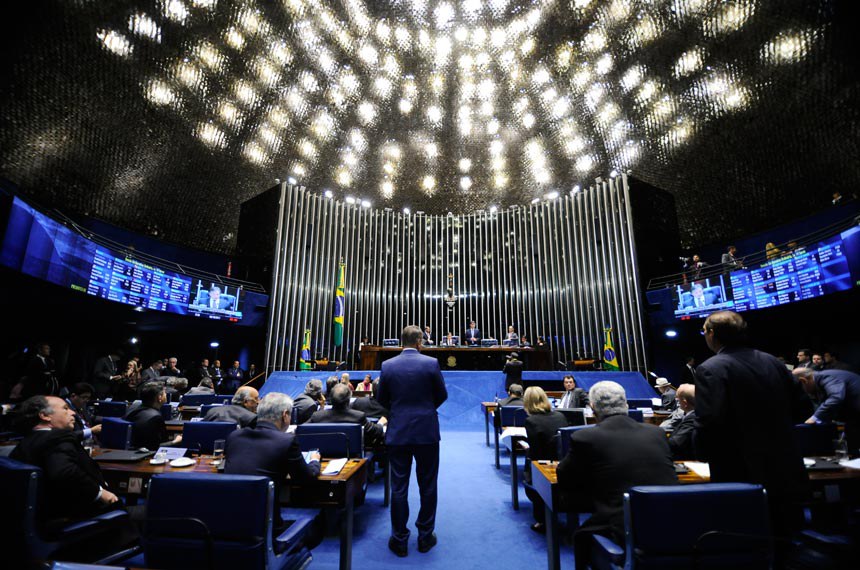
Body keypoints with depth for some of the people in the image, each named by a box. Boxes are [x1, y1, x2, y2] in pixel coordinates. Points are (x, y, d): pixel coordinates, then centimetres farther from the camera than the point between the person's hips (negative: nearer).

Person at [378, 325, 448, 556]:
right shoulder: (431, 363, -10)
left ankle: (399, 540, 22)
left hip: (398, 433, 1)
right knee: (428, 486, 14)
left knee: (399, 487, 12)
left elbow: (382, 399, 5)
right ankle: (425, 537, 26)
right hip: (427, 432, -1)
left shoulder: (387, 365, -5)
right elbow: (442, 395, 0)